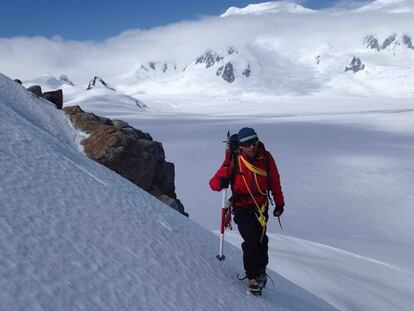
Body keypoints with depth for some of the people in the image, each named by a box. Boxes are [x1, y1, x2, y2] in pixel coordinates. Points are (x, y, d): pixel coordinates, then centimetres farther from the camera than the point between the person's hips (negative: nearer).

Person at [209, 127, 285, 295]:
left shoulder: (266, 158, -6)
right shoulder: (233, 160, -12)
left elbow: (274, 182, 8)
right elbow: (214, 183, -12)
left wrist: (279, 203, 14)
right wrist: (222, 182, -35)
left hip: (261, 205, 2)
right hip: (241, 206, -2)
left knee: (261, 239, 0)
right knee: (251, 239, -13)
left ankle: (260, 271, 24)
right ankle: (253, 275, 5)